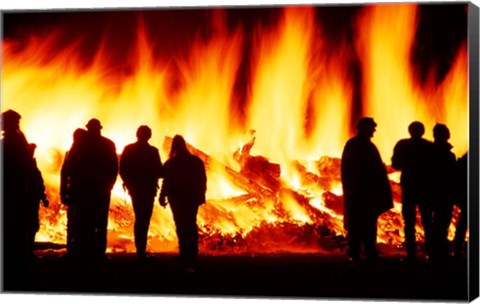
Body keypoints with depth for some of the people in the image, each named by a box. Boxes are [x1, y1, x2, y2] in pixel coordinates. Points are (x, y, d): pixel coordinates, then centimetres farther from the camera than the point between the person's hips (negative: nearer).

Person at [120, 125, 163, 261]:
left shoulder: (128, 150, 0)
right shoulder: (152, 151, -12)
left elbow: (122, 170, 2)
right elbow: (159, 172, -10)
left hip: (134, 189, 4)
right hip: (148, 189, -4)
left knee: (139, 219, 15)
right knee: (144, 220, -2)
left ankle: (140, 250, 15)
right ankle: (141, 251, -8)